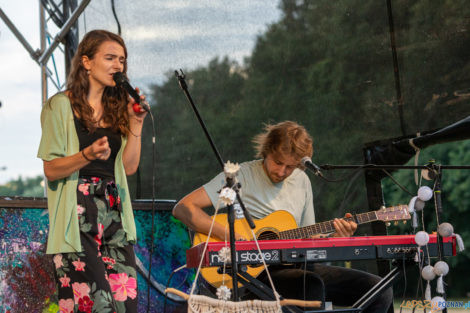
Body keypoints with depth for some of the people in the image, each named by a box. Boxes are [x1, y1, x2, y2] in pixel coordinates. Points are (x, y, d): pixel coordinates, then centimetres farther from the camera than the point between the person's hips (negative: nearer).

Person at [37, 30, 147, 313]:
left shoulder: (118, 107, 17)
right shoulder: (61, 106, -1)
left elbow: (129, 167, 11)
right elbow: (51, 170, -6)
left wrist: (136, 124, 2)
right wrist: (88, 155, -22)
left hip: (114, 212, 5)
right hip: (77, 214, -5)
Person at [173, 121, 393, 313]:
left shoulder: (301, 181, 14)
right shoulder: (242, 176, -5)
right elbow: (183, 208, -13)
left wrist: (334, 237, -3)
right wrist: (228, 235, -24)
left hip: (296, 267, 6)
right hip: (256, 270, -6)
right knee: (312, 286, -37)